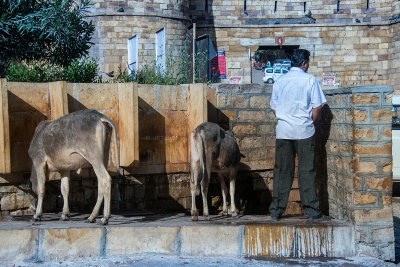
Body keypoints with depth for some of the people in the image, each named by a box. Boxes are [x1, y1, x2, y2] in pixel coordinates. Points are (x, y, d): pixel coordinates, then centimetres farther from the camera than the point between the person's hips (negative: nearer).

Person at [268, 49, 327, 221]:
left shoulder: (280, 81, 10)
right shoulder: (310, 80, -2)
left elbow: (274, 107, 14)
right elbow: (317, 107, -4)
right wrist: (310, 122, 10)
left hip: (283, 131, 3)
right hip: (304, 130, -3)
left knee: (282, 170, 8)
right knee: (306, 170, 0)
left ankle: (276, 210, 10)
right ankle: (312, 211, 1)